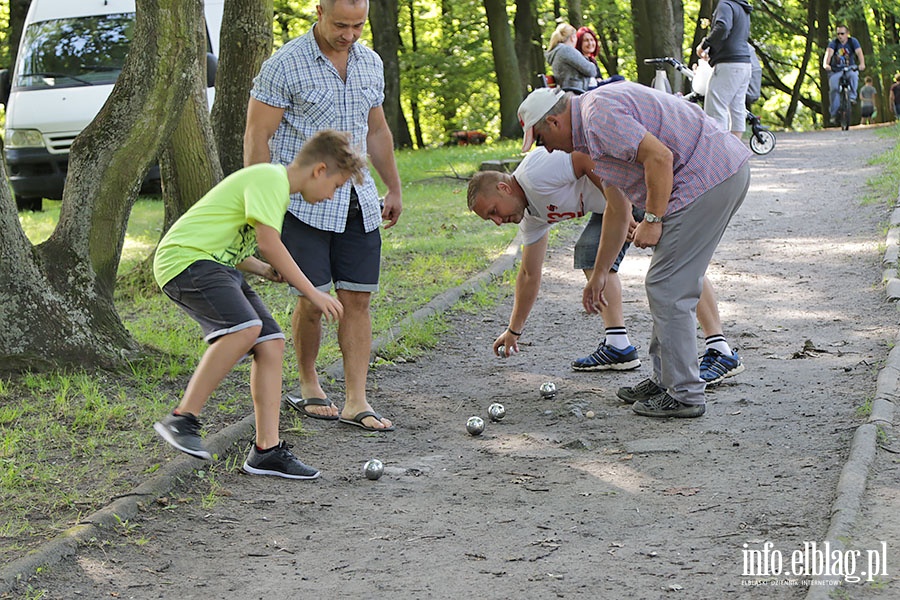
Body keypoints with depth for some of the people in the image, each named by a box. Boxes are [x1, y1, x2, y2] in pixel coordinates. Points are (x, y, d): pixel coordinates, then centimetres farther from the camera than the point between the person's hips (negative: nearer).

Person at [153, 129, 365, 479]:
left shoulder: (272, 183, 22)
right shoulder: (271, 178, -12)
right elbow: (268, 243, -20)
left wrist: (264, 270, 11)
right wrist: (313, 293, -15)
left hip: (215, 265, 10)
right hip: (185, 258, -10)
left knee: (271, 344, -2)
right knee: (245, 328, -31)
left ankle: (266, 450, -1)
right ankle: (182, 420, -25)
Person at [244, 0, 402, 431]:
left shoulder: (370, 63, 9)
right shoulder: (284, 65, -9)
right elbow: (257, 137, -8)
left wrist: (394, 188, 23)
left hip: (358, 200, 5)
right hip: (303, 202, -5)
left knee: (357, 299, 1)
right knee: (313, 300, -2)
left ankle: (356, 402, 4)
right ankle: (308, 386, 21)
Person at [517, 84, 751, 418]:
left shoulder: (599, 117, -12)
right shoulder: (593, 132, 22)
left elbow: (660, 157, -23)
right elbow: (617, 210, 29)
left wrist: (652, 220, -13)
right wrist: (598, 275, 33)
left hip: (708, 176, -11)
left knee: (668, 288, -5)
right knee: (674, 285, 18)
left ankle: (685, 395, 1)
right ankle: (665, 380, 25)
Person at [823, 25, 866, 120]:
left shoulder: (853, 41, -7)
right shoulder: (833, 43, -9)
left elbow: (859, 53, -21)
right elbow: (828, 53, -26)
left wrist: (862, 64, -42)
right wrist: (826, 64, -48)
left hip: (850, 68, 0)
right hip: (836, 70, 0)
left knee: (853, 75, -35)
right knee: (833, 88, -19)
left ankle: (852, 96, -20)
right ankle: (834, 113, -8)